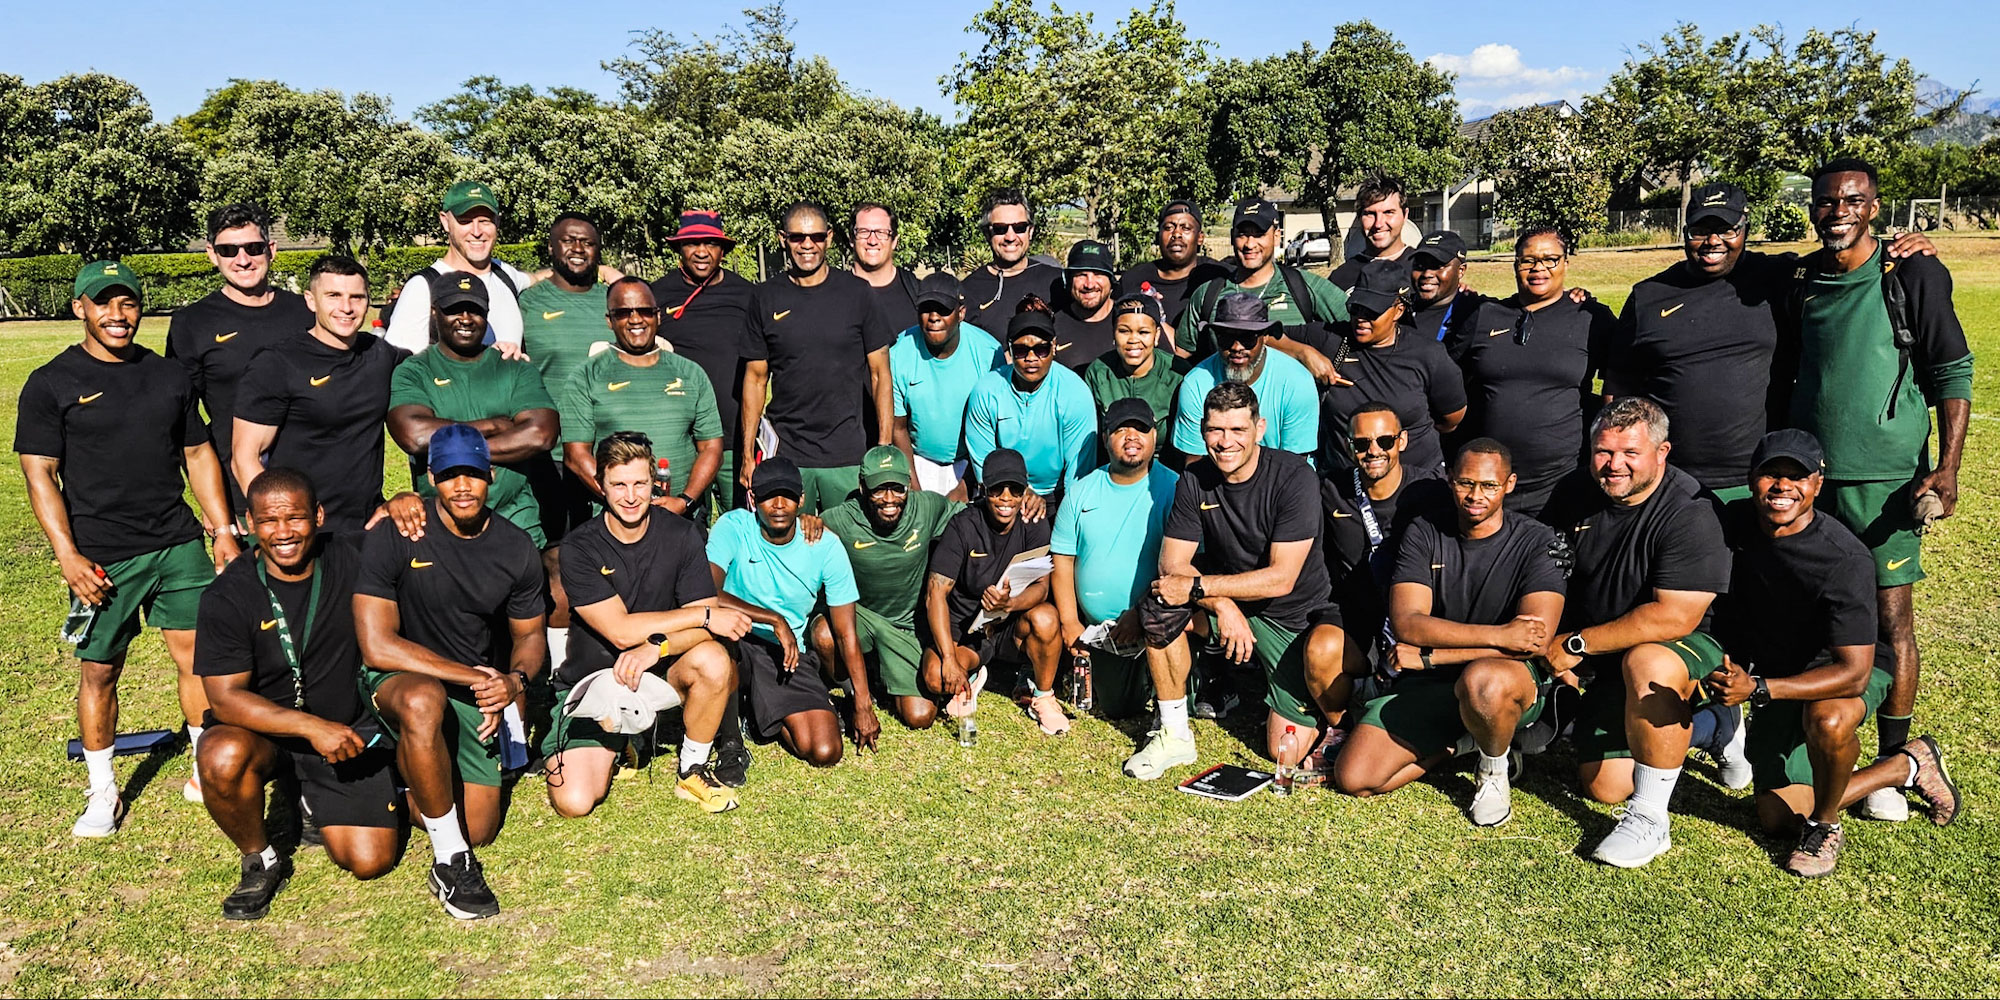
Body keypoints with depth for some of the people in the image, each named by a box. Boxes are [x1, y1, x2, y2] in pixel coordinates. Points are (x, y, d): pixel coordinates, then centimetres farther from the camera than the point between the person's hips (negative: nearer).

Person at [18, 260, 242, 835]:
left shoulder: (168, 375, 12)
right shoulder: (51, 384, 0)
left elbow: (198, 454, 16)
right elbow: (39, 473, -4)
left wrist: (223, 530, 9)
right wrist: (67, 555, -12)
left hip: (178, 544, 3)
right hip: (100, 556, -3)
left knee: (199, 657, 2)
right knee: (99, 672, 6)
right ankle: (102, 792, 22)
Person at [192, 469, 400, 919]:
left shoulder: (352, 557, -9)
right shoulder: (228, 595, -14)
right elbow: (225, 697, -19)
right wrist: (312, 726, -31)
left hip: (350, 729, 2)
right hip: (264, 730, -1)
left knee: (370, 861, -7)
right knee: (223, 758, -38)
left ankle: (314, 798, 27)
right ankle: (261, 862, -7)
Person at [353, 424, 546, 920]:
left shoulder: (517, 550, -3)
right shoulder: (393, 537, -15)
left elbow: (530, 636, 10)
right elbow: (377, 646, -19)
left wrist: (513, 681, -13)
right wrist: (473, 675, -21)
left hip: (475, 693, 4)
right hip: (399, 678, -4)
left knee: (479, 831, -1)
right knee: (423, 701, -41)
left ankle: (416, 764, 32)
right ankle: (450, 862, -25)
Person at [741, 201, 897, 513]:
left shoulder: (856, 292, 3)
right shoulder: (766, 297, 6)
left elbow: (880, 373, 3)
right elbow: (756, 378, 8)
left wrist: (885, 447, -5)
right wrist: (747, 454, 2)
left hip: (849, 456, -1)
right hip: (785, 456, 1)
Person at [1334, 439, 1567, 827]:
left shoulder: (1537, 542, -7)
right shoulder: (1424, 535, 0)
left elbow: (1536, 641, -20)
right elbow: (1406, 623, -13)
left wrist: (1427, 656, -18)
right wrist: (1499, 635, -25)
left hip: (1515, 678, -3)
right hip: (1430, 683, 3)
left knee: (1482, 680, -41)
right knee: (1353, 778, -10)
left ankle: (1494, 768, -6)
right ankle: (1459, 741, 15)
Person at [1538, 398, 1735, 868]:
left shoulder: (1690, 515, -23)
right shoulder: (1574, 498, -3)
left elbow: (1674, 617, -30)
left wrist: (1579, 643, -25)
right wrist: (1554, 645, -4)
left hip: (1693, 648, -6)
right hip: (1610, 662, 7)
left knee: (1646, 662, -41)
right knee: (1605, 786, 5)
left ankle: (1650, 821, -25)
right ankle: (1713, 728, 30)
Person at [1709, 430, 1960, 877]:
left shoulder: (1845, 560, -29)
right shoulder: (1735, 523, -13)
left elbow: (1853, 672, -32)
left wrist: (1756, 689, -42)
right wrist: (1733, 678, -4)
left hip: (1846, 674, -5)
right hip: (1777, 677, 5)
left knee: (1827, 719, -42)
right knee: (1778, 817, 1)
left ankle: (1824, 824, -11)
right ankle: (1907, 766, 23)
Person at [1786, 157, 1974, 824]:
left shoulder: (1914, 276, -5)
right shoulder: (1799, 281, 7)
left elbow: (1953, 374, -4)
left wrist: (1947, 468, -11)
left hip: (1886, 479, -4)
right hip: (1809, 476, 4)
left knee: (1891, 619, 0)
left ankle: (1891, 764, 13)